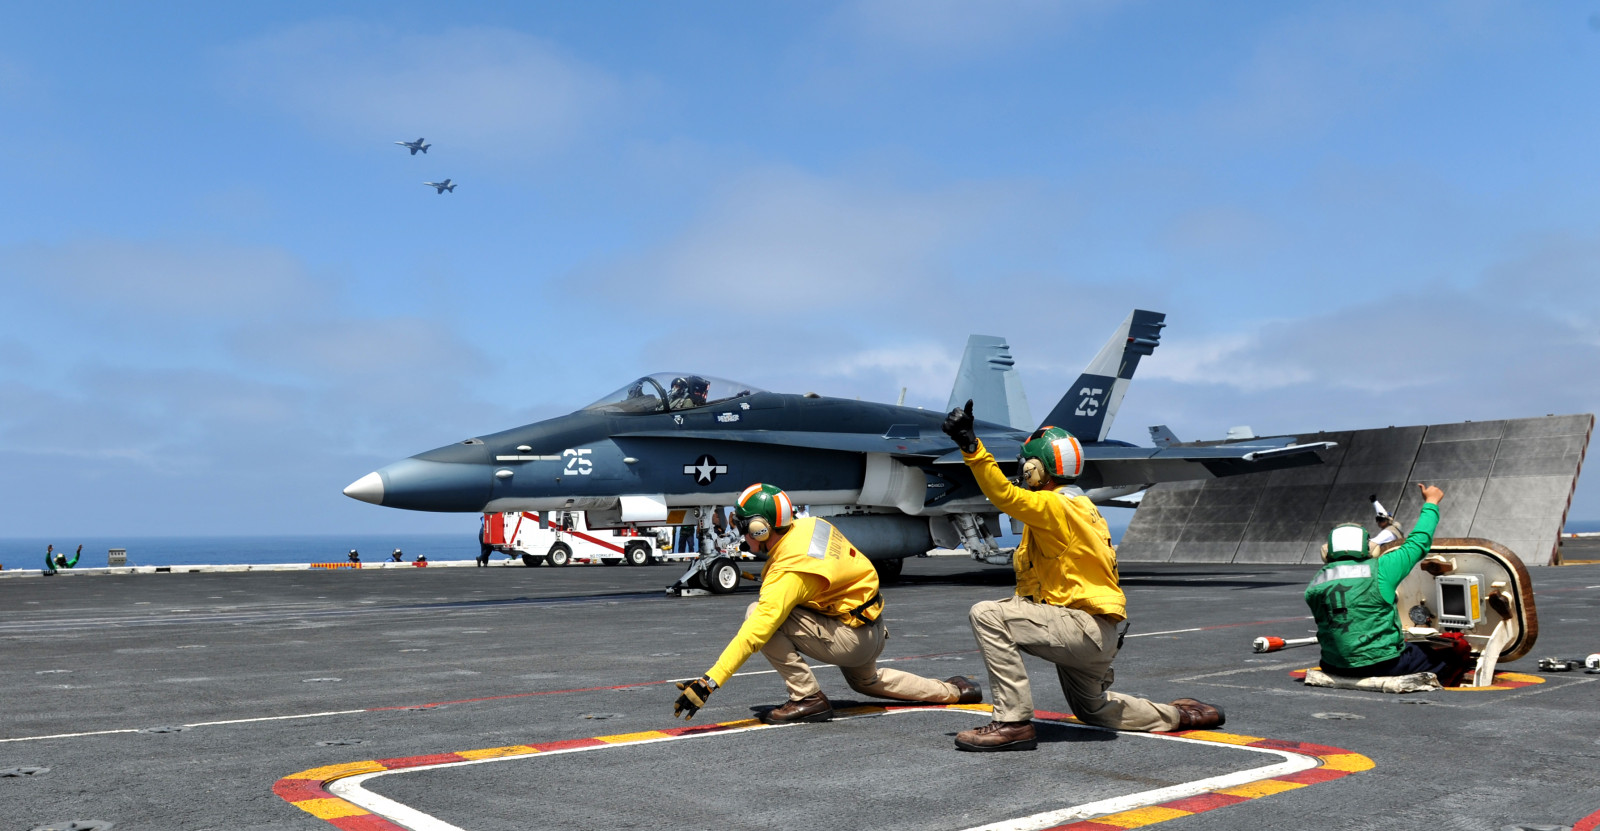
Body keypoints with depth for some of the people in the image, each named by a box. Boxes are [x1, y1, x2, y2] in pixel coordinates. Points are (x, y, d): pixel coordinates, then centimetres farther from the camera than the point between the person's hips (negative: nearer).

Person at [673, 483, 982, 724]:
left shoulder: (788, 571, -25)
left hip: (852, 639, -9)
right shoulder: (810, 525, -2)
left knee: (757, 615, -18)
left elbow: (755, 633, -31)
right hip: (876, 630, 10)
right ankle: (952, 691, 39)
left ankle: (808, 698, -10)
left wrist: (710, 681, -33)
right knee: (865, 681, 39)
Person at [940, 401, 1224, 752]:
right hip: (1101, 636, 11)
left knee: (987, 615, -22)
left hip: (1084, 629, -11)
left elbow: (1005, 495, -32)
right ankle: (1180, 715, 37)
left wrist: (971, 446, -36)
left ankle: (1014, 722, -21)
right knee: (1093, 710, 31)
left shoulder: (1055, 506, -15)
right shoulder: (1083, 508, 17)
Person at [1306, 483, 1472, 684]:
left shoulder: (1314, 586, -1)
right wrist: (1431, 502, 17)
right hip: (1381, 665, -5)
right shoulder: (1380, 571, -9)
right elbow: (1417, 544, 4)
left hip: (1335, 667, 5)